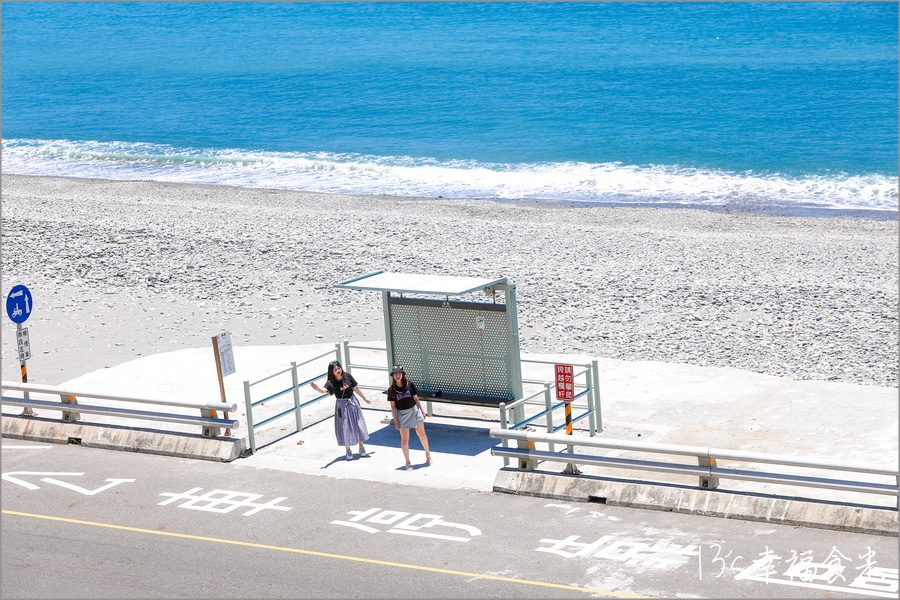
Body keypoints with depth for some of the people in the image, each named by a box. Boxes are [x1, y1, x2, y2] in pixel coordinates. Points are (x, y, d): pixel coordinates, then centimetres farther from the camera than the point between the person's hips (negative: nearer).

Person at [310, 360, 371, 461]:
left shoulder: (347, 376, -7)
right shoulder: (331, 382, -15)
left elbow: (356, 389, 4)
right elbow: (324, 391, -33)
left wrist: (365, 398, 13)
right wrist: (316, 388, -54)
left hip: (352, 402, 2)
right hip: (341, 406, -2)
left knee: (358, 425, 8)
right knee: (345, 428, 2)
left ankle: (361, 447, 26)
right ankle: (348, 450, 17)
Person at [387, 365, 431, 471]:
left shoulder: (410, 385, -4)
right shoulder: (391, 390, -5)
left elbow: (416, 398, 4)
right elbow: (393, 405, -1)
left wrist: (422, 411, 6)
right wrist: (395, 420, -4)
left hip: (414, 410, 1)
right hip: (402, 414, -1)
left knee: (421, 434, 9)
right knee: (404, 439, 2)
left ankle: (427, 453, 35)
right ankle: (407, 462, 14)